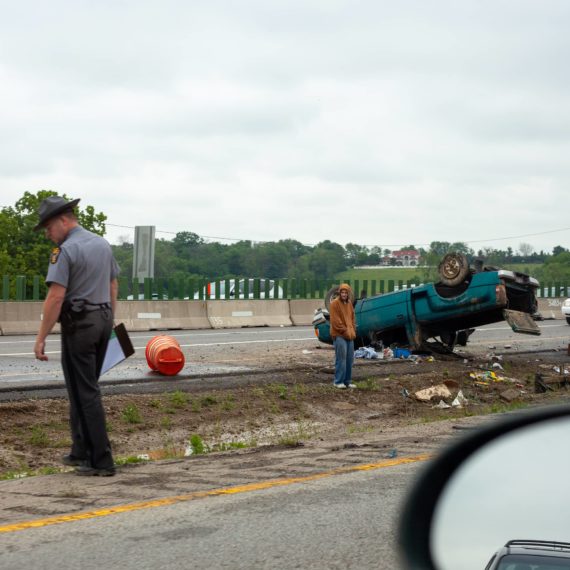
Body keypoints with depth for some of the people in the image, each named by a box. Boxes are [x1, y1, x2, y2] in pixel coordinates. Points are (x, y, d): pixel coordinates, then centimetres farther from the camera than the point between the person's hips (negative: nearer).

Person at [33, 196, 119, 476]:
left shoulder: (65, 250, -15)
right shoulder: (103, 244, 11)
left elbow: (56, 297, -20)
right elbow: (113, 288, 15)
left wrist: (41, 338, -17)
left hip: (78, 324, -8)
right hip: (103, 319, 8)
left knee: (85, 392, -3)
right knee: (84, 388, 17)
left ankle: (101, 461, -4)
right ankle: (81, 451, 22)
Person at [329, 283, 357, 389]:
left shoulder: (349, 304, 16)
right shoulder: (335, 304, -7)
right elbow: (335, 321, -13)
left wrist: (353, 332, 9)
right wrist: (345, 331, -13)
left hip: (349, 336, 7)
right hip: (339, 336, -7)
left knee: (349, 359, 6)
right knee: (341, 359, -10)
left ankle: (347, 381, 12)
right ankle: (339, 381, -6)